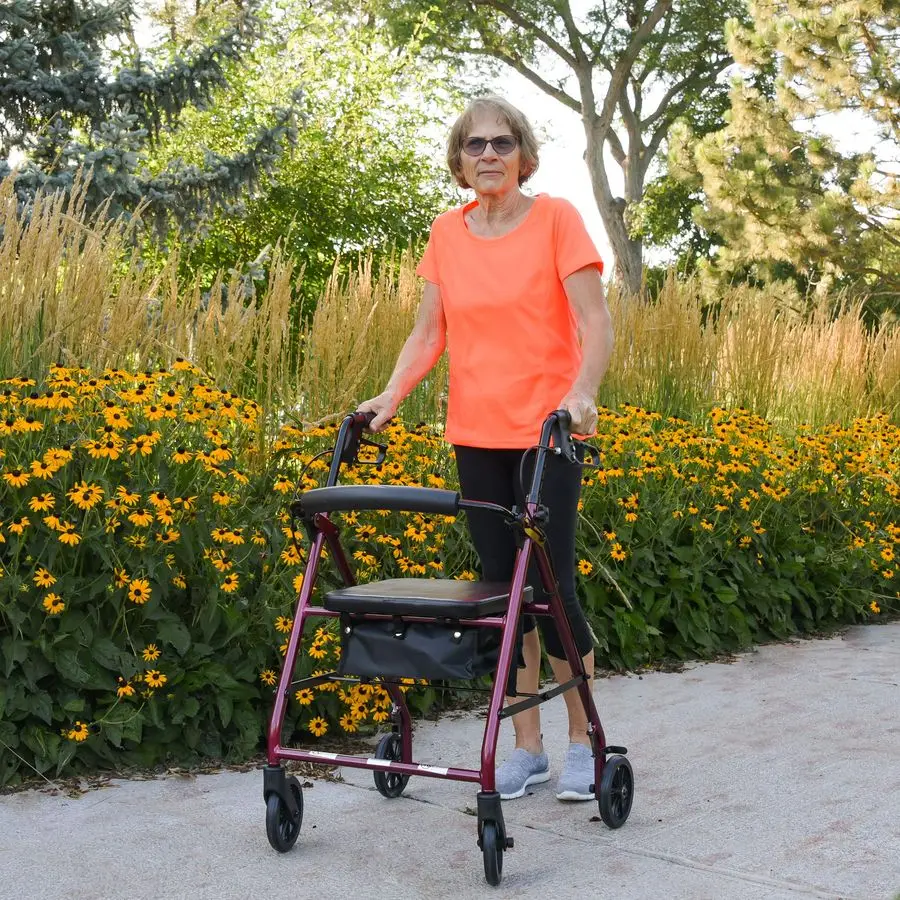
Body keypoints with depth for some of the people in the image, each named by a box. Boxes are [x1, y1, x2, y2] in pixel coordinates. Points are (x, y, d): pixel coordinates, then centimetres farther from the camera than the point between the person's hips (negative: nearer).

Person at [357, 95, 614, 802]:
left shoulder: (556, 218, -4)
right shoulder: (447, 234, 9)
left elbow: (595, 322, -12)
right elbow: (429, 333, 11)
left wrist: (581, 391, -28)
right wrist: (391, 396, -3)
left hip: (546, 431, -4)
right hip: (476, 432, 4)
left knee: (551, 585, -3)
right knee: (502, 586, 7)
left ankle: (583, 743, 14)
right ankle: (528, 748, 17)